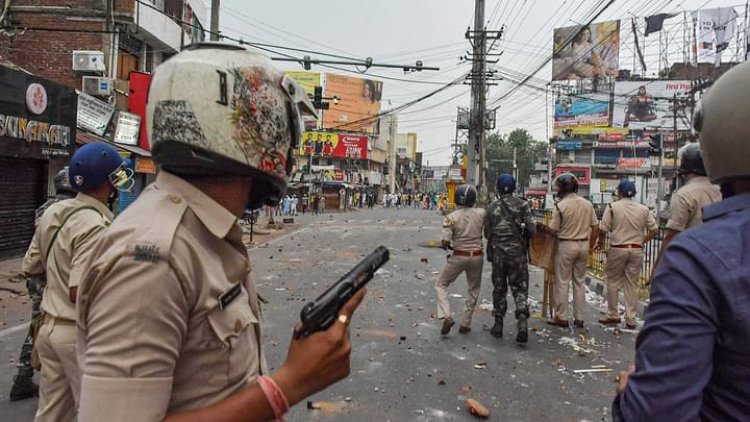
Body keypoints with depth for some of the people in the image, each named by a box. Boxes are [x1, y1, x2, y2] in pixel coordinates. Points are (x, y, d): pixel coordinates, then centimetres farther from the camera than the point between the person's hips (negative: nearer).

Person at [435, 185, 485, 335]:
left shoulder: (451, 217, -11)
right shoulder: (481, 213, -5)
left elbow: (445, 243, -13)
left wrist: (448, 245, 6)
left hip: (458, 256, -2)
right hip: (477, 256, 2)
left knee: (441, 285, 14)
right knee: (473, 290, 20)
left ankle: (446, 316, -3)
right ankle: (465, 324, 21)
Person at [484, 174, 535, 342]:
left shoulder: (492, 207, -1)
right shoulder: (522, 204, -4)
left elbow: (487, 233, 1)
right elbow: (531, 229, -8)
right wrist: (522, 236, 13)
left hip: (497, 252, 1)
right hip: (518, 252, -1)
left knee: (499, 288, 13)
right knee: (520, 288, 6)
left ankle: (498, 324, 18)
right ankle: (522, 322, -11)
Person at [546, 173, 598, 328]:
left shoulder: (560, 205, -12)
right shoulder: (588, 204, 3)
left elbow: (553, 231, -11)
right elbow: (595, 228, 5)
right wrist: (589, 245, 14)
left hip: (566, 245, -5)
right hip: (583, 245, 5)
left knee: (562, 282, 4)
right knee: (579, 281, 12)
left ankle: (561, 317, 9)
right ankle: (579, 318, 17)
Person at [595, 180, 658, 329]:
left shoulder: (612, 207, -6)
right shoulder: (643, 209, 4)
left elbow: (603, 229, -9)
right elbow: (654, 230, 3)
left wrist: (600, 242, 9)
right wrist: (642, 241, 16)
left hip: (618, 249, -3)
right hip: (637, 250, 3)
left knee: (613, 282, 10)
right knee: (632, 284, 8)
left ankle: (612, 315, 14)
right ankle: (630, 319, 12)